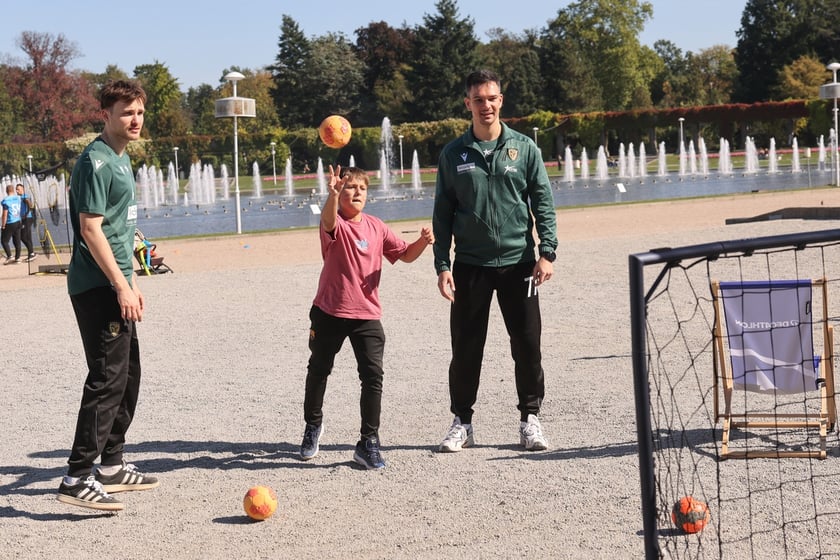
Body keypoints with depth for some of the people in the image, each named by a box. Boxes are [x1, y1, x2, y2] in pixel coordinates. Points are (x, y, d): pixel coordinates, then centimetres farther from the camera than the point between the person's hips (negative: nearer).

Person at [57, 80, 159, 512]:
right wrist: (121, 287, -20)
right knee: (108, 378, -12)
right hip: (98, 288, -10)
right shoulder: (96, 161, -14)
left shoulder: (121, 158, 16)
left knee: (128, 375, 15)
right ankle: (78, 478, -11)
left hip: (115, 285, 10)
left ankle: (112, 464, 26)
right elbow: (90, 230, -19)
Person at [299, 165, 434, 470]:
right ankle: (313, 425, 41)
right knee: (318, 371, 15)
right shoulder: (335, 224, -10)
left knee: (373, 375, -10)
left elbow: (405, 254, 7)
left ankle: (368, 443, -1)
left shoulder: (376, 227, 4)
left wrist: (423, 241, -14)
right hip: (329, 312, -2)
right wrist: (333, 193, -56)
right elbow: (329, 220, -35)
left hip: (367, 315, 2)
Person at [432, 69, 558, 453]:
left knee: (528, 345, 2)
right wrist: (442, 265, -1)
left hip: (518, 262, 0)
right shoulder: (453, 155, 4)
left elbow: (543, 202, 3)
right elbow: (442, 214, 6)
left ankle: (530, 418, 15)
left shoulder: (523, 148, 3)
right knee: (465, 348, 5)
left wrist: (547, 252, -6)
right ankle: (462, 421, 17)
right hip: (469, 265, 0)